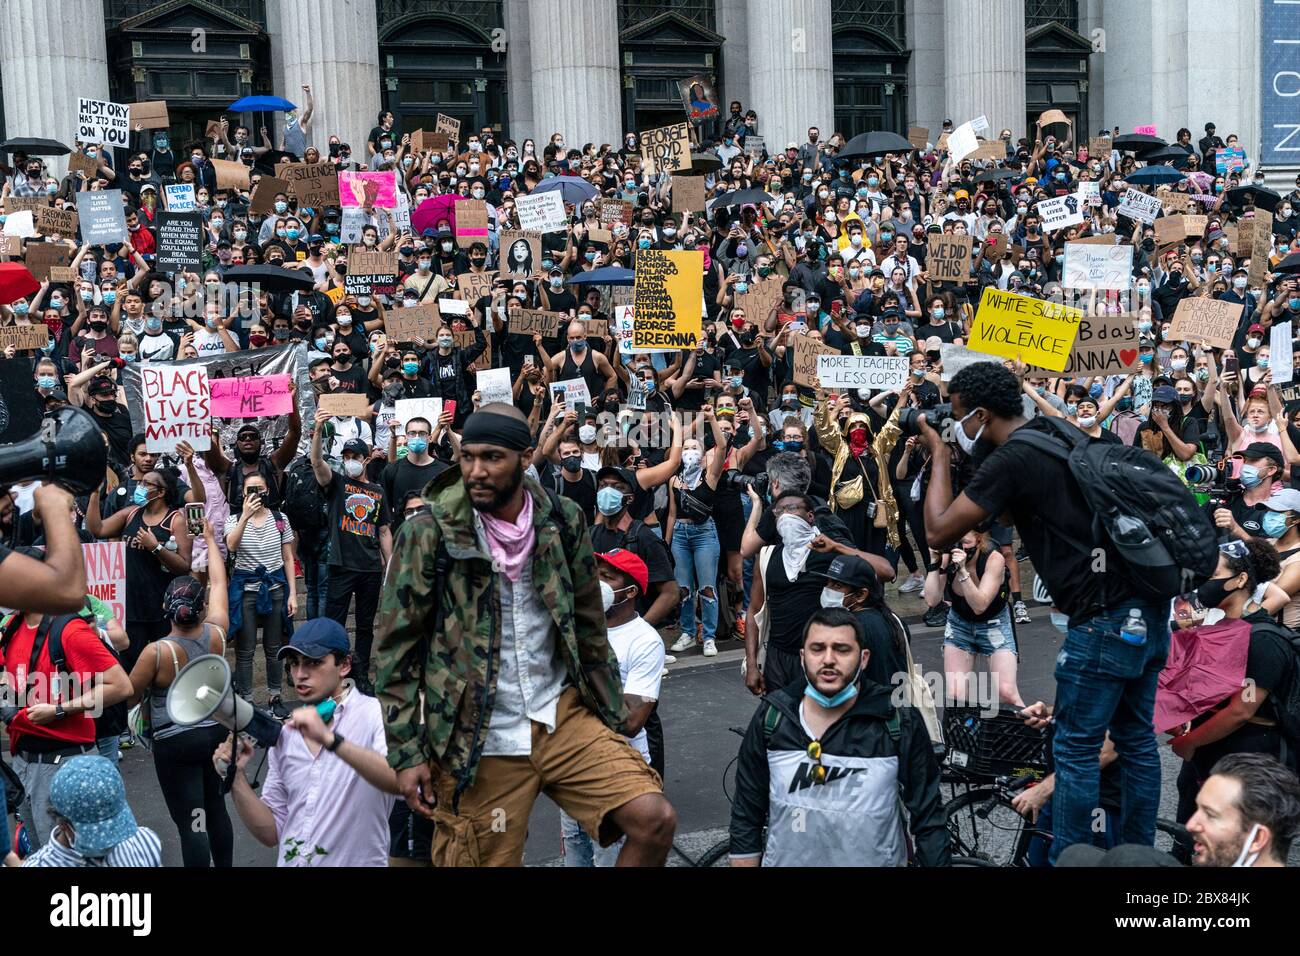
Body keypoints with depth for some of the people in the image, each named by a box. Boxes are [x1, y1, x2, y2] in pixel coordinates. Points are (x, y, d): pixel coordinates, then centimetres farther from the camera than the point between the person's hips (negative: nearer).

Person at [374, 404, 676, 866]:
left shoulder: (562, 522, 2)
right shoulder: (428, 533, -8)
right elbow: (396, 648, -5)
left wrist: (612, 718, 12)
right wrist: (406, 753, -7)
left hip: (562, 715, 3)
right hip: (476, 739, -3)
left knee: (654, 819, -12)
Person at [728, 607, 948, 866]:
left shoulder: (900, 722, -15)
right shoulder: (771, 717, -10)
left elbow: (928, 819, -10)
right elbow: (746, 815, -2)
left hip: (876, 859, -1)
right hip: (785, 859, 2)